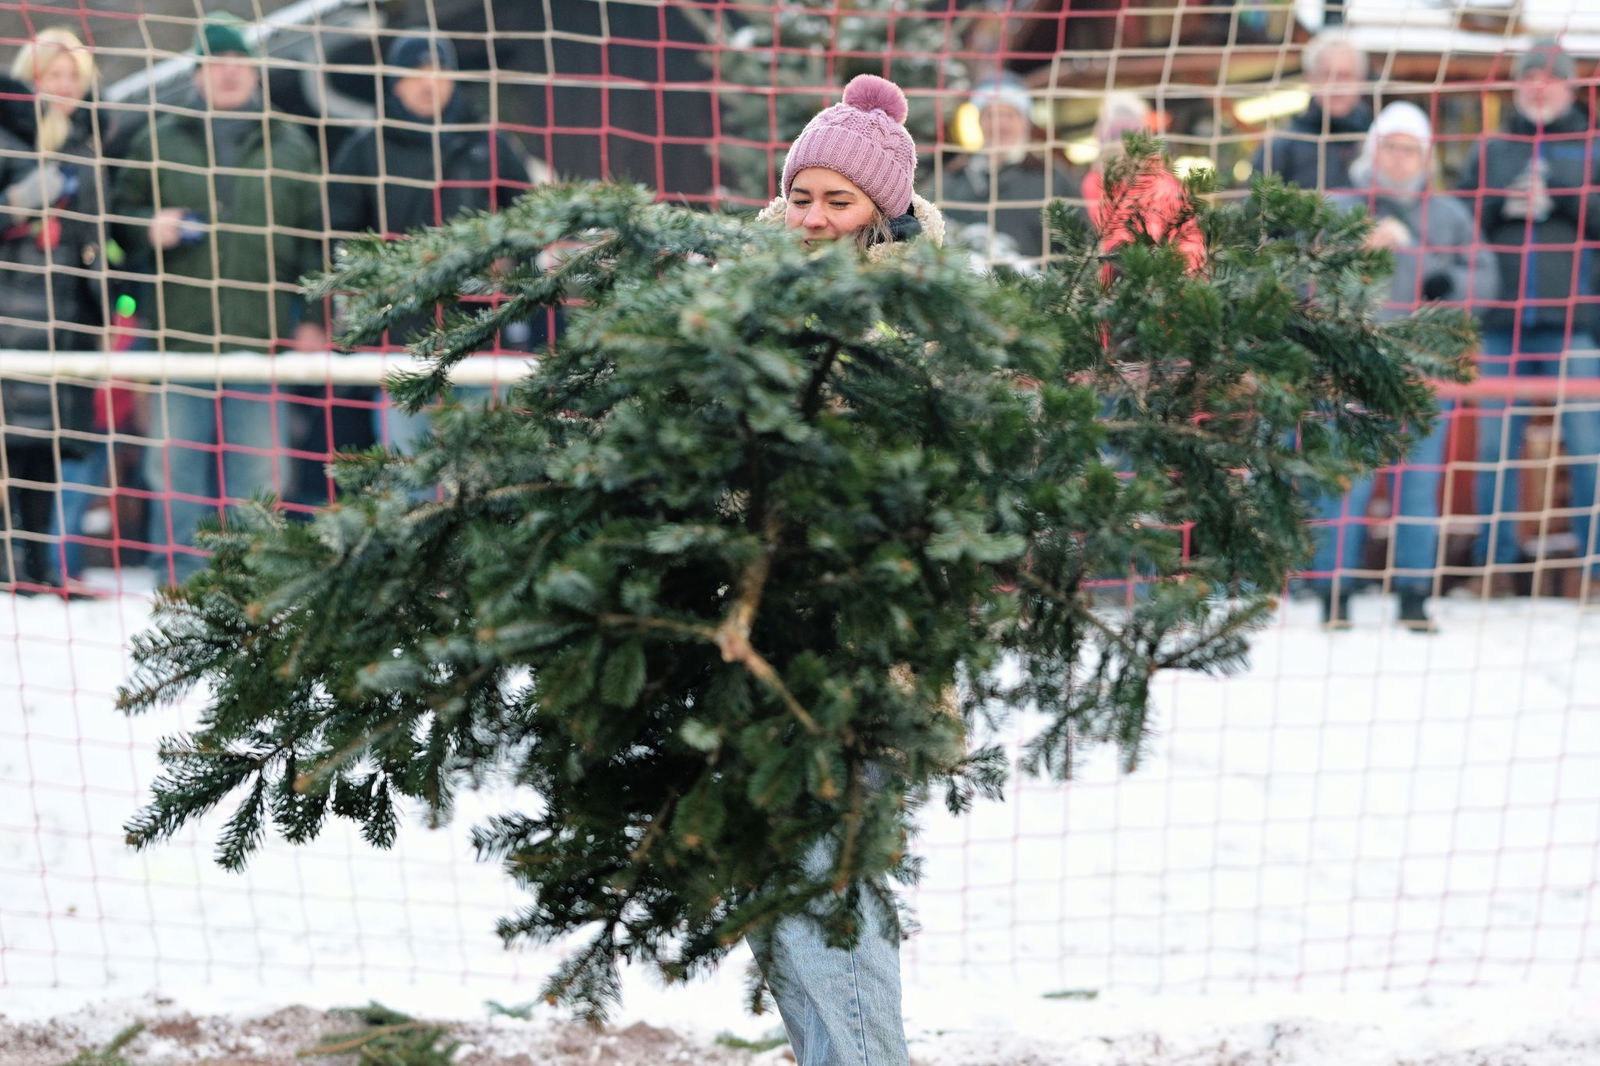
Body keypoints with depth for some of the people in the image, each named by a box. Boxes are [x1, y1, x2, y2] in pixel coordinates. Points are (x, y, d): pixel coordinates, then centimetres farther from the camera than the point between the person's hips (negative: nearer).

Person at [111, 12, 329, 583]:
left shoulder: (291, 147, 12)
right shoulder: (158, 141, 12)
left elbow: (315, 240, 11)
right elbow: (122, 215, 17)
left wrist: (313, 317, 3)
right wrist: (151, 231, -6)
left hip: (263, 338, 0)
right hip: (181, 338, 0)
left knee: (258, 471, 1)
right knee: (178, 469, 1)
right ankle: (184, 579, 9)